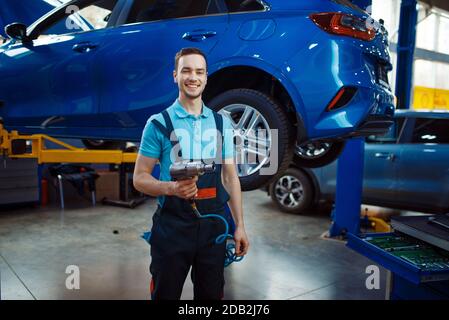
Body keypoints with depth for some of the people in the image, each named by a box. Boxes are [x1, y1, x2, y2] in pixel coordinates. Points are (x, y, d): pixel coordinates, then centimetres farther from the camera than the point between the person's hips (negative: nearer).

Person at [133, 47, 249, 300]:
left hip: (214, 225, 3)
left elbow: (230, 176, 10)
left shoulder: (222, 123, 8)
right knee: (166, 294, 11)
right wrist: (172, 188, -25)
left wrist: (240, 225, 5)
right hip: (172, 226, -3)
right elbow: (140, 178, -5)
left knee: (212, 295, 16)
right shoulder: (159, 124, -4)